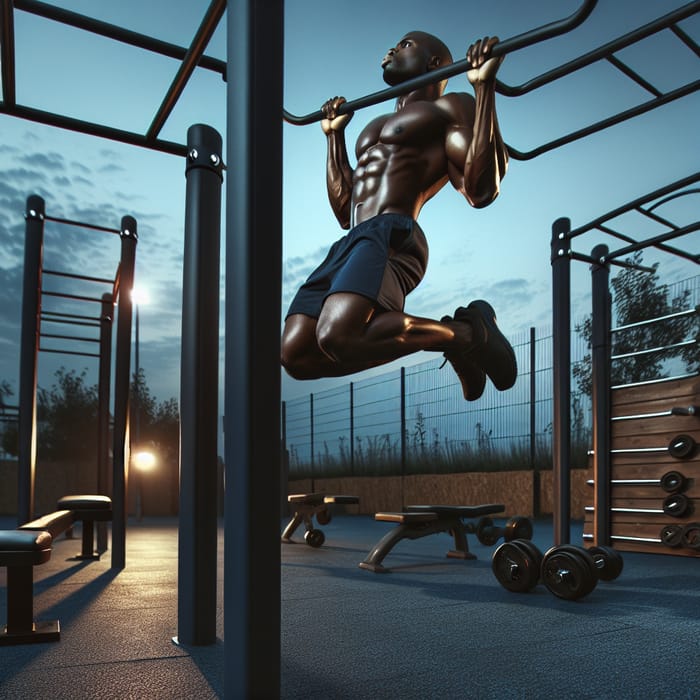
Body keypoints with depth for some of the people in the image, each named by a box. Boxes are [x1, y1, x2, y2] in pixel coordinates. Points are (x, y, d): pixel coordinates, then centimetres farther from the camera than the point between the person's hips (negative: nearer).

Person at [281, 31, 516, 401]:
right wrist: (334, 134, 40)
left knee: (337, 337, -35)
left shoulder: (450, 107, 10)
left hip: (391, 238, -9)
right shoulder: (376, 126, 34)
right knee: (296, 355, -8)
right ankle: (457, 338, 3)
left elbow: (481, 190, -7)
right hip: (348, 245, 9)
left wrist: (484, 86, -6)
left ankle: (466, 332, -9)